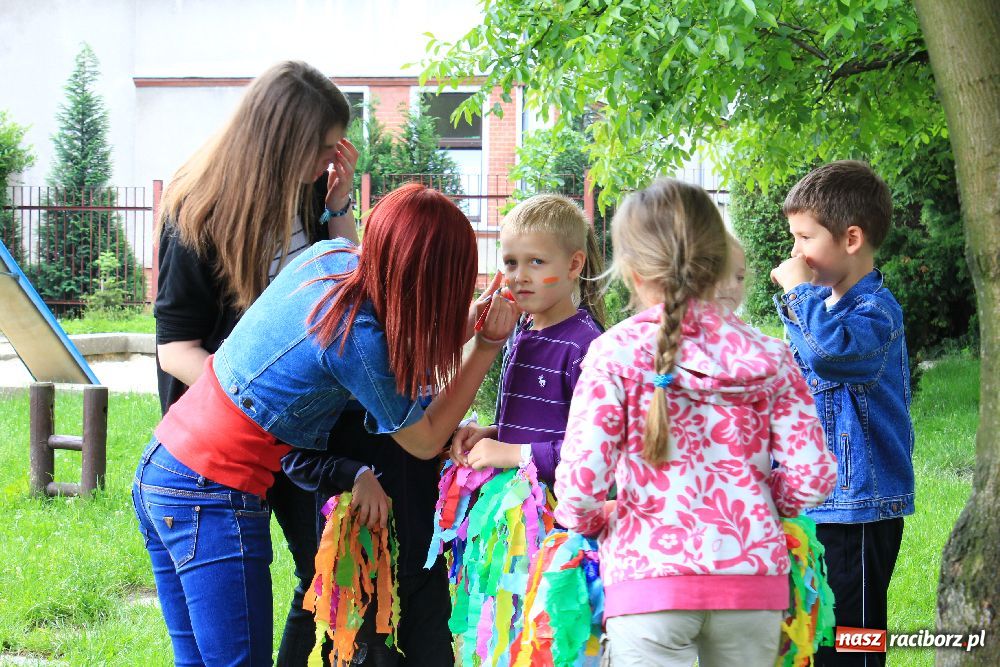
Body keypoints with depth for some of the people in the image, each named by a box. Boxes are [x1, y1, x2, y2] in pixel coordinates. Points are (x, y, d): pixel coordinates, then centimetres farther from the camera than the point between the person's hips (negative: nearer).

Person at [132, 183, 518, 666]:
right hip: (211, 496, -9)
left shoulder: (334, 255, -3)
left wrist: (466, 326, 4)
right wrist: (488, 345, -6)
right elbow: (424, 442, -6)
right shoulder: (358, 337, -22)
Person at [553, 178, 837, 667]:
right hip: (754, 576, 3)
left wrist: (593, 521, 11)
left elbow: (580, 482, -10)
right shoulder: (768, 357, 5)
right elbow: (812, 476, 1)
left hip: (649, 580, -3)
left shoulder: (615, 352, -4)